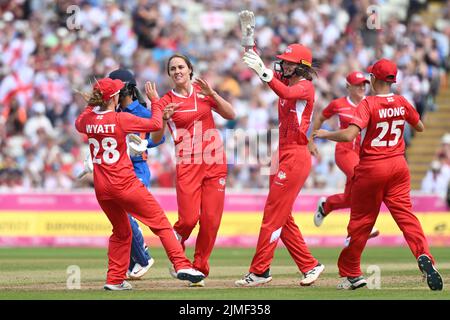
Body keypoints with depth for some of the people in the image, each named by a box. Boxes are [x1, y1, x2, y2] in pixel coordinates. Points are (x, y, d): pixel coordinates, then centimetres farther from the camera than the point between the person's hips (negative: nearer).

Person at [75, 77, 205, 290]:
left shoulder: (88, 119, 2)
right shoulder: (121, 119, -13)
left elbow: (79, 124, 28)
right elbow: (155, 124, -6)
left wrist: (92, 103, 29)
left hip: (101, 189, 6)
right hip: (125, 185, -6)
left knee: (121, 232, 23)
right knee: (161, 223, 0)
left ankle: (115, 279, 18)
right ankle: (181, 265, -11)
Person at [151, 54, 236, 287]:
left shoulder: (202, 91, 10)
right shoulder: (166, 102, 2)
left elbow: (231, 115, 4)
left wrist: (211, 93, -8)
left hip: (215, 163, 2)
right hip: (188, 166, -2)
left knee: (211, 220, -3)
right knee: (189, 219, -13)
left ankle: (200, 268, 10)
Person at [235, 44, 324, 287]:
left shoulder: (305, 87, -12)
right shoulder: (286, 82, 15)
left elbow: (286, 93, -32)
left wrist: (263, 72, -44)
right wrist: (252, 47, -6)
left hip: (296, 156, -10)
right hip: (282, 155, 10)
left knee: (273, 214, -8)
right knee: (281, 217, 12)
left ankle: (259, 271, -5)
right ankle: (309, 265, 18)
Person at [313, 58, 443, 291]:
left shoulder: (369, 104, -15)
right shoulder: (402, 103, 1)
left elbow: (349, 135, -25)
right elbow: (420, 127, 17)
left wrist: (325, 134, -10)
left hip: (372, 168, -4)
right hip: (398, 166, 4)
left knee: (361, 220, 7)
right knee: (405, 214, -1)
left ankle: (351, 273, 17)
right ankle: (423, 256, -26)